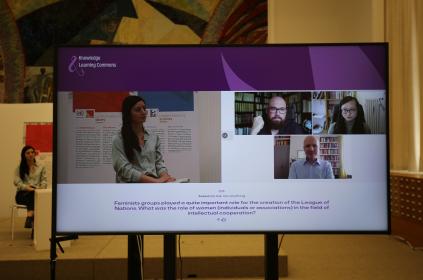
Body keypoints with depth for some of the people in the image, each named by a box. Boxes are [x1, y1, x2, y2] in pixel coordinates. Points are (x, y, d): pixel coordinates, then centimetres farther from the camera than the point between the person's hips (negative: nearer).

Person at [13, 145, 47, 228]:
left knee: (34, 195, -37)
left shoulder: (41, 167, 18)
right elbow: (17, 182, 0)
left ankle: (29, 218, -50)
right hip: (22, 193, -1)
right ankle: (32, 219, -48)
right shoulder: (19, 168, 13)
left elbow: (44, 180, 9)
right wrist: (26, 187, -19)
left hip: (37, 193, 1)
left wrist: (41, 187, -14)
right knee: (32, 195, -37)